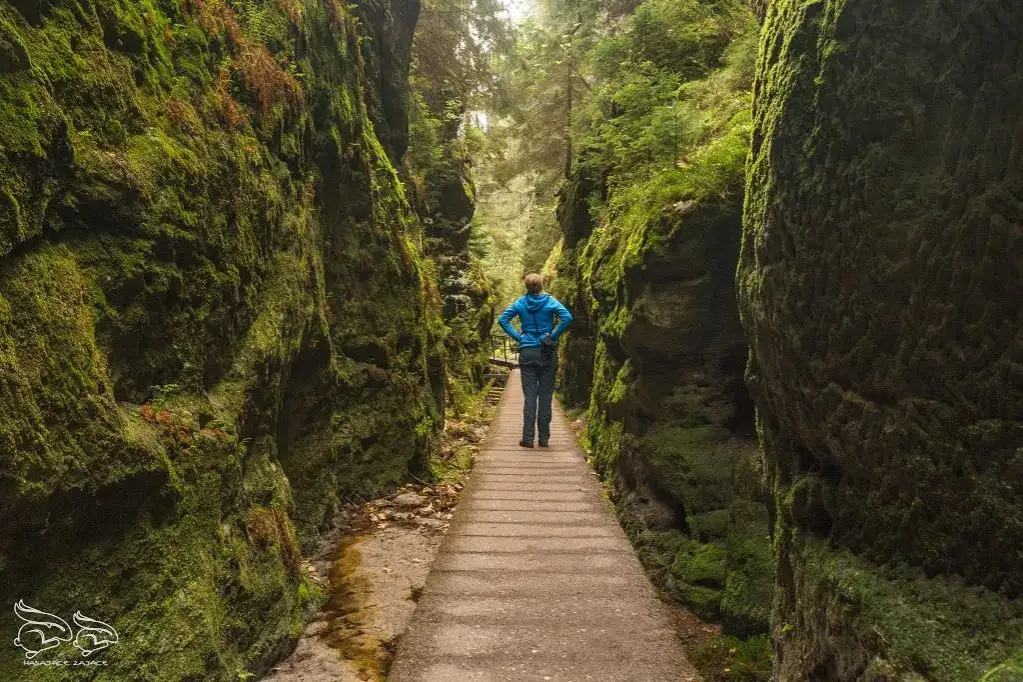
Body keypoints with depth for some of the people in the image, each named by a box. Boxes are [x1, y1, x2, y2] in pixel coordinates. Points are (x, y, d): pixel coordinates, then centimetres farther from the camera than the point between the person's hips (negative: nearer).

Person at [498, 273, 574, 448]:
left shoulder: (521, 303, 3)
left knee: (529, 396, 4)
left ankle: (528, 438, 3)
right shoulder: (550, 301, -2)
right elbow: (567, 317, -15)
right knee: (545, 396, 5)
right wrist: (553, 335, -6)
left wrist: (518, 337, 0)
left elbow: (503, 319, -3)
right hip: (547, 353, -1)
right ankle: (544, 437, 10)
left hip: (527, 353, 1)